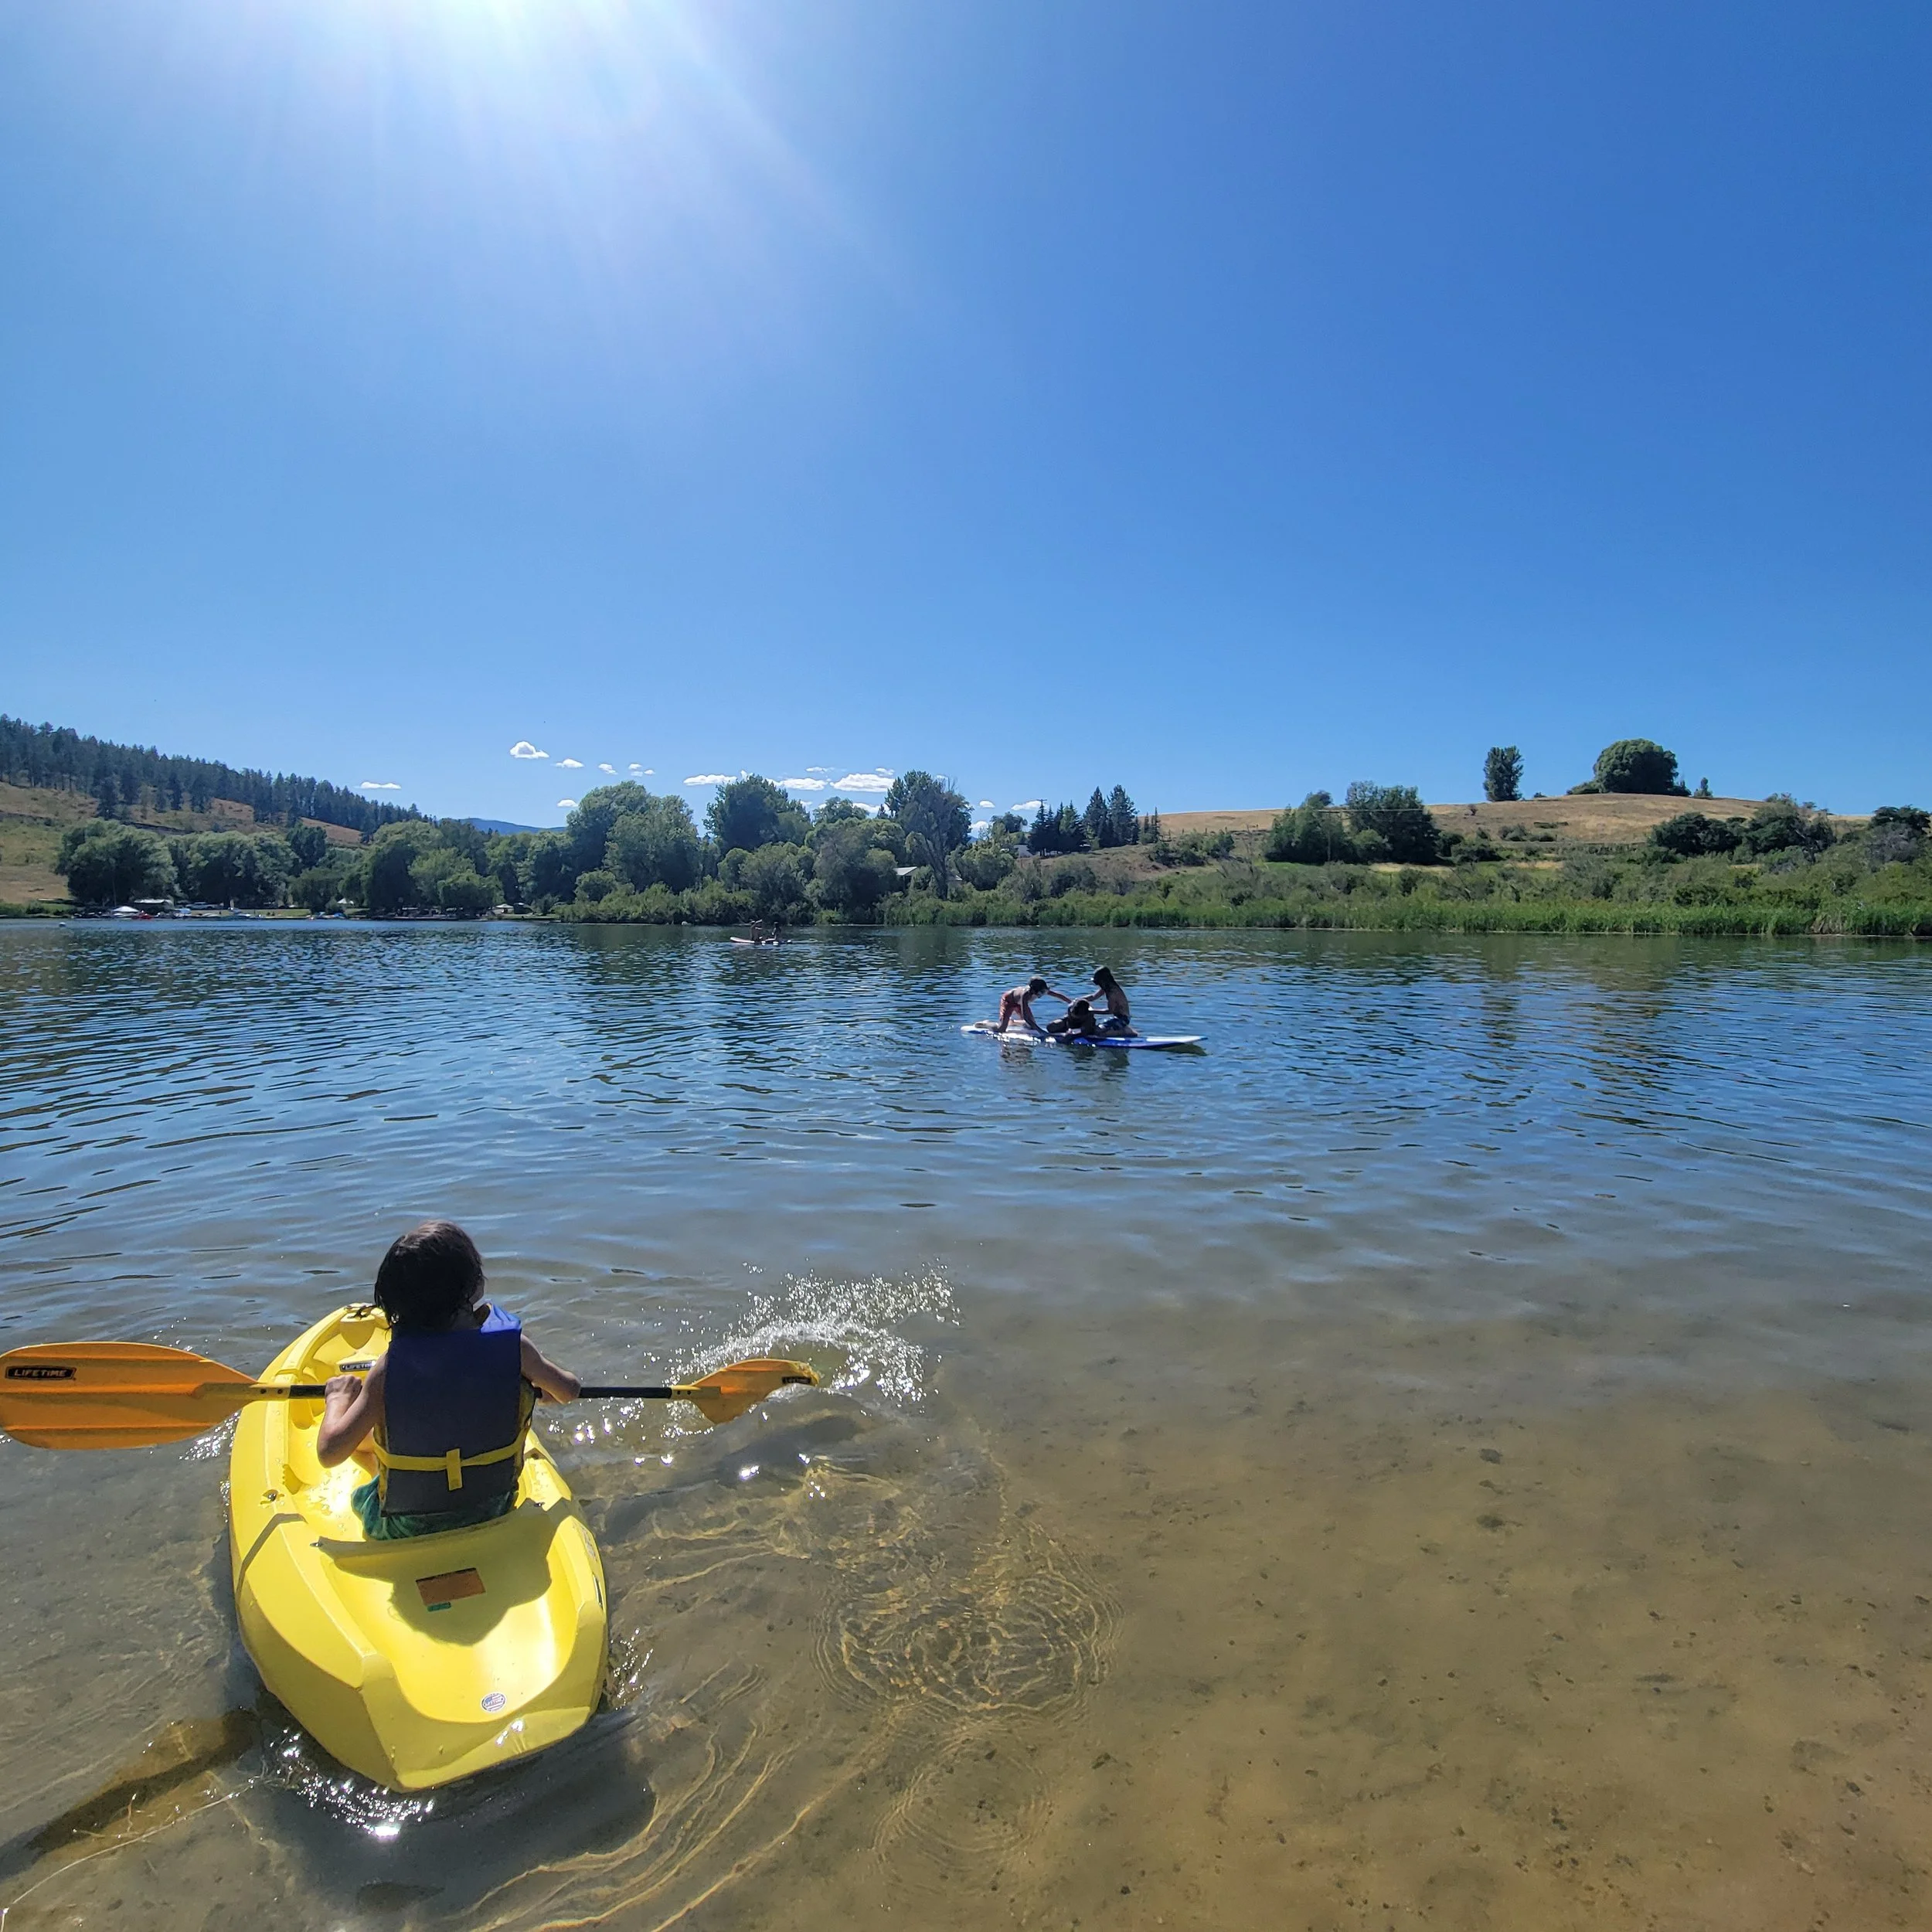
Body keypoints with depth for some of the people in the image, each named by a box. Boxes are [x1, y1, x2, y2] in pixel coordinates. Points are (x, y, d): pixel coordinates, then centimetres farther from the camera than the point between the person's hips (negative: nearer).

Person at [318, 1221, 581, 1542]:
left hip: (405, 1529, -1)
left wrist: (338, 1397, 1)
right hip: (493, 1512, 1)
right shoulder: (513, 1347, -21)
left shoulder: (389, 1369, -23)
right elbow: (568, 1391, -4)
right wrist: (535, 1381, 18)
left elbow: (329, 1453, -19)